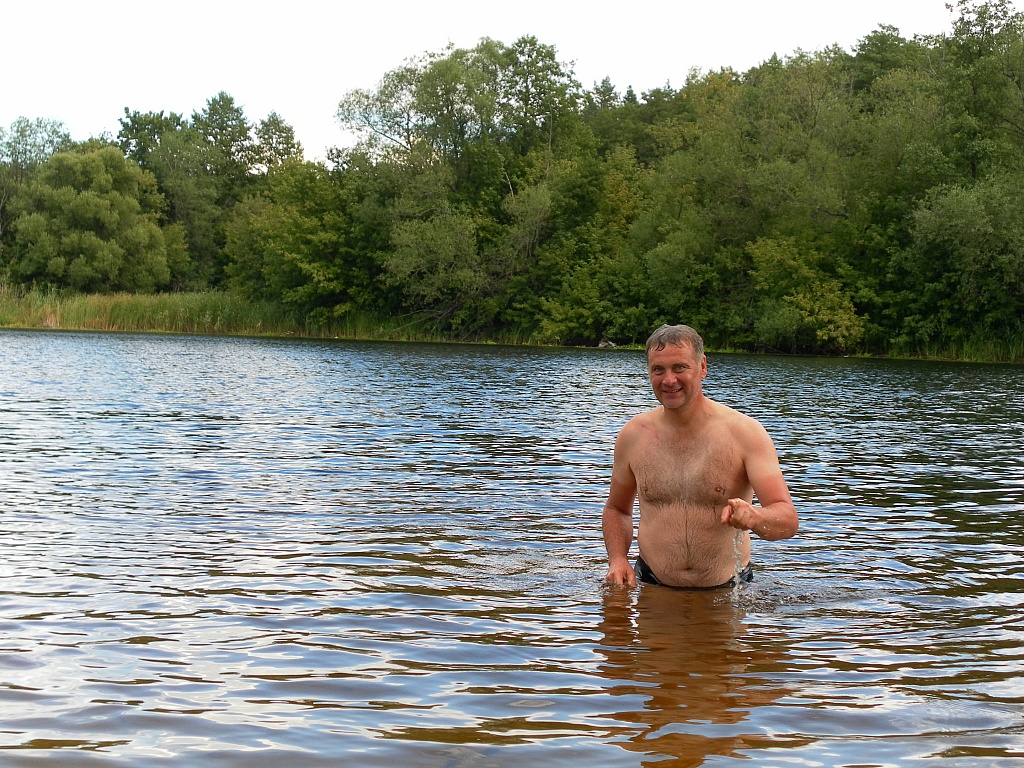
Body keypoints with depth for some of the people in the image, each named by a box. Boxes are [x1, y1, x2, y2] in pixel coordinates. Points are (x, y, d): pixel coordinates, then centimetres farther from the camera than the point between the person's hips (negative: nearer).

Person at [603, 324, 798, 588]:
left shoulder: (744, 432, -6)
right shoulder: (634, 434, 4)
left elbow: (787, 520, -13)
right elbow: (617, 509, 20)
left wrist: (754, 518, -36)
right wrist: (617, 560, 1)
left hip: (727, 591, -1)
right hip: (651, 587, 2)